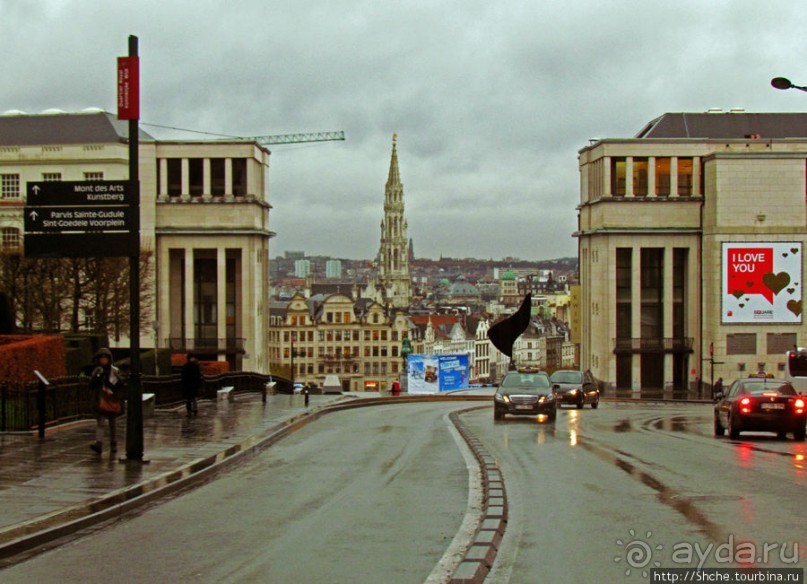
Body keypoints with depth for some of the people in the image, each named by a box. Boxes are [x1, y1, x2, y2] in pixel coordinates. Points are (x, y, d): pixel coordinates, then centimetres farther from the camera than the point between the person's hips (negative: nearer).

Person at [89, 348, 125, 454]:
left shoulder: (115, 371, 4)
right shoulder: (96, 371, 8)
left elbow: (120, 385, -2)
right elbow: (91, 385, -1)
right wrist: (97, 376, -15)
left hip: (112, 400, 0)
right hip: (100, 401, 0)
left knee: (112, 424, 9)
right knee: (99, 422, -12)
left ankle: (113, 445, 19)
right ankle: (98, 444, -24)